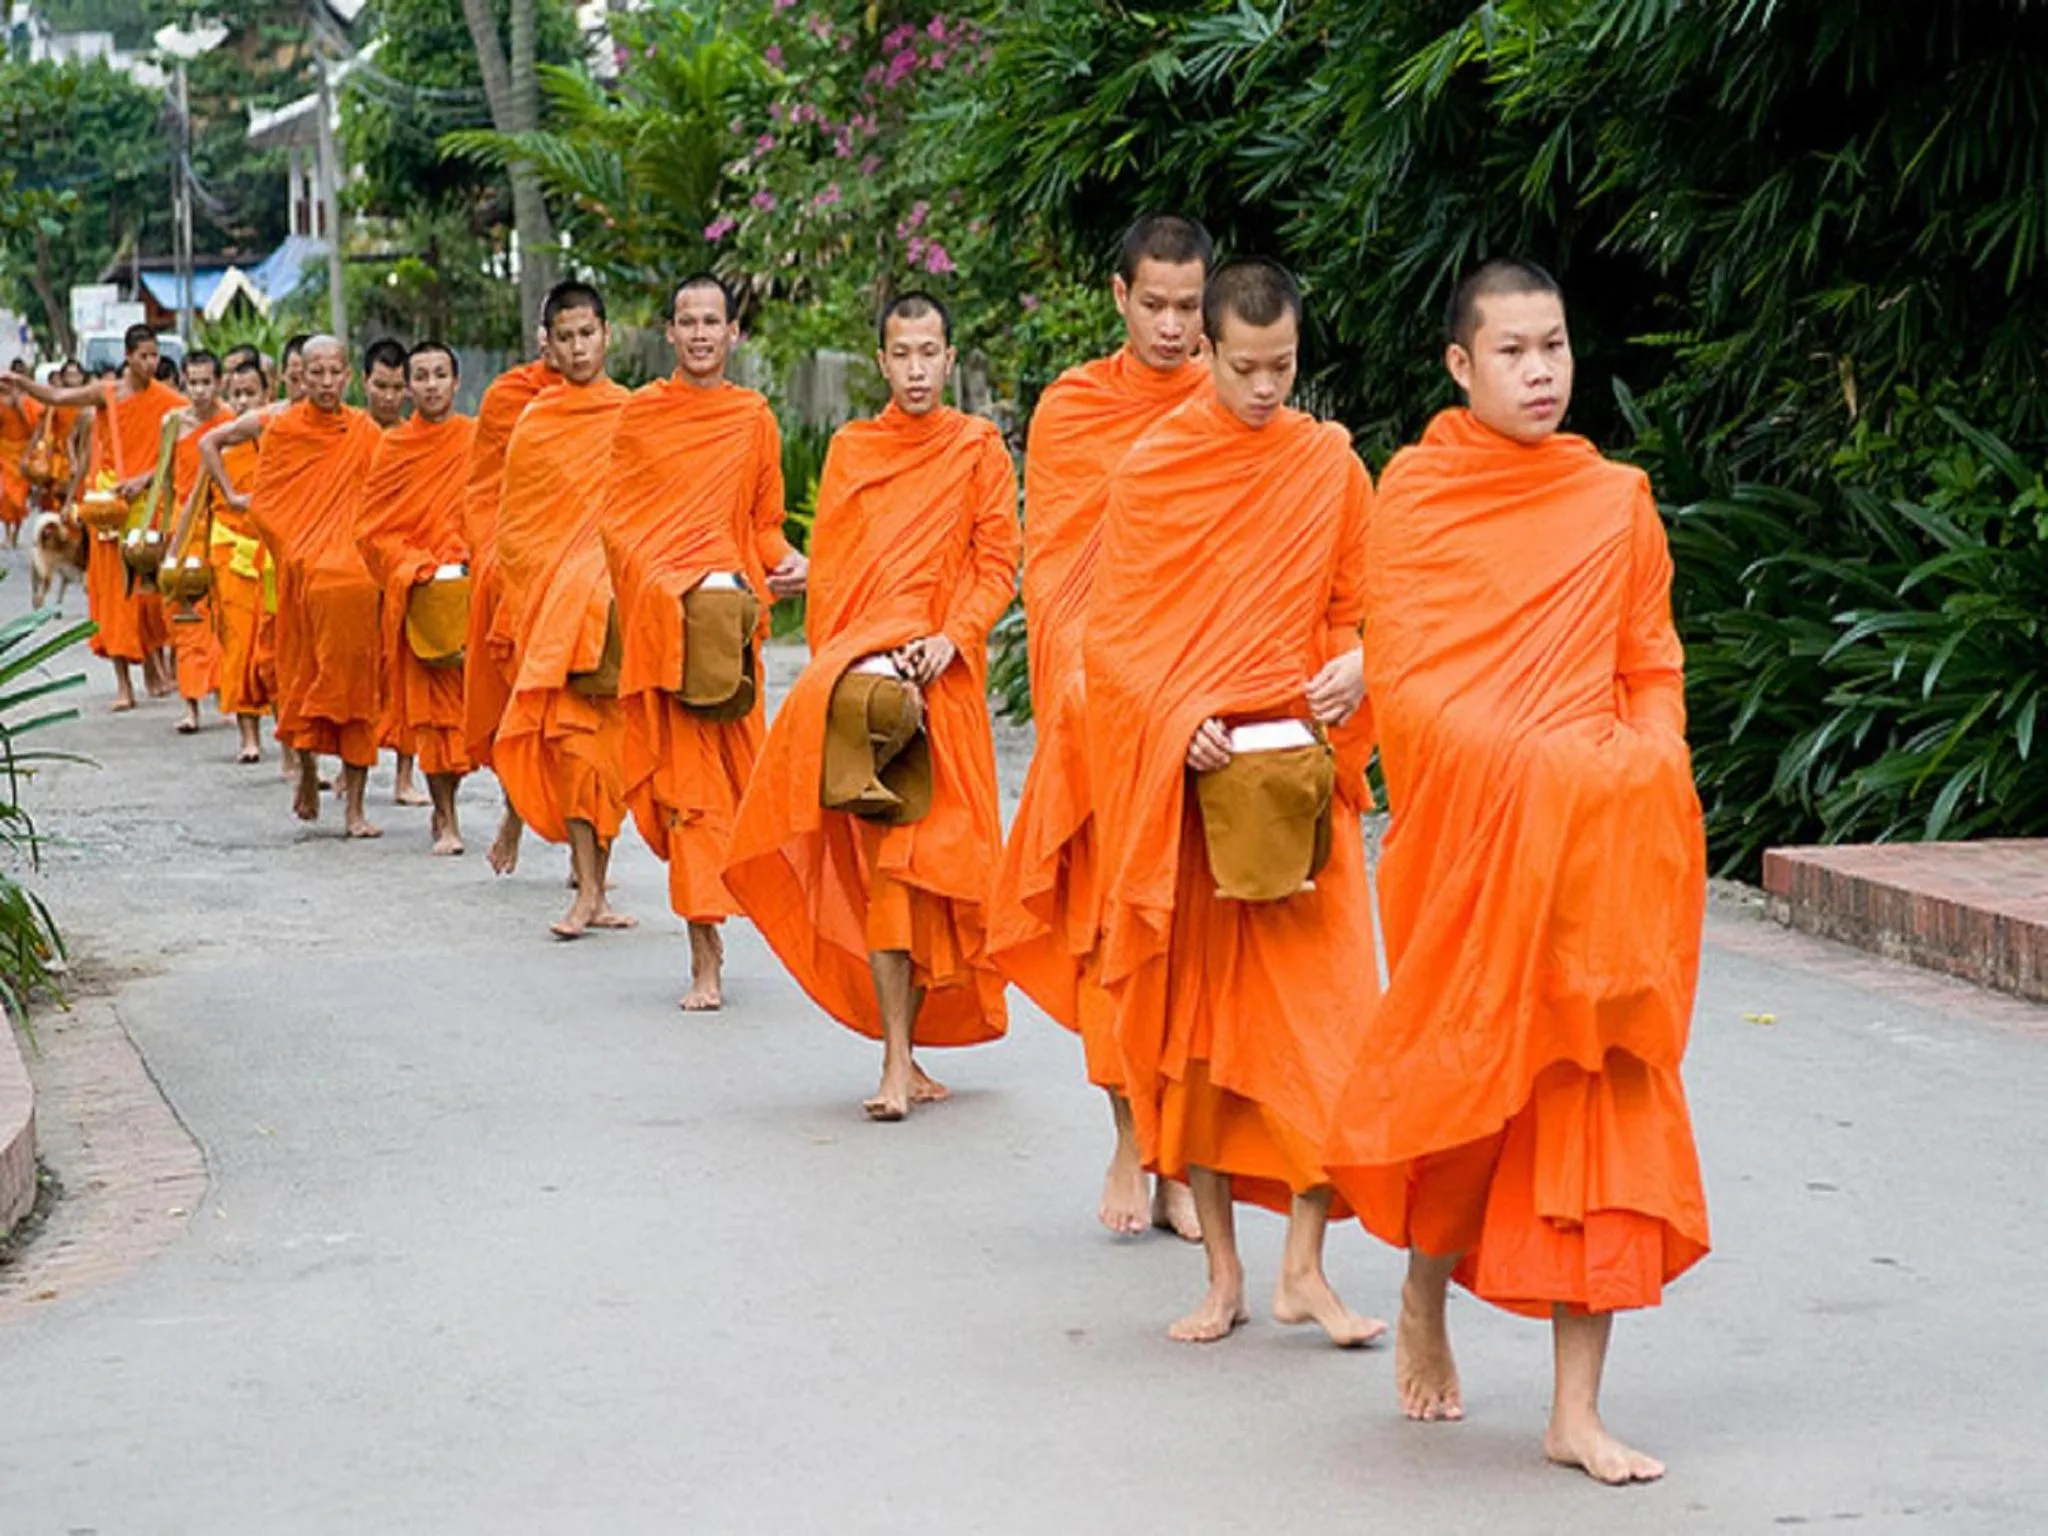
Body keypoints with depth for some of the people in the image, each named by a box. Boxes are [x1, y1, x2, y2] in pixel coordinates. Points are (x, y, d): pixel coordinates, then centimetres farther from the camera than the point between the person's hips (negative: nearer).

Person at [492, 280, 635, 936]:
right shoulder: (534, 421, 9)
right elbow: (513, 523, 12)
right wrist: (517, 607, 5)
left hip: (617, 596, 0)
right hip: (549, 596, 0)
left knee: (609, 737, 0)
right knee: (569, 734, -9)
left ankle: (595, 880, 9)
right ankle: (589, 889, -11)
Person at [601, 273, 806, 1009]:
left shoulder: (754, 418, 10)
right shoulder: (639, 414, 8)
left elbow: (764, 523, 14)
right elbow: (614, 515, 7)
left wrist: (785, 561, -8)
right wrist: (667, 581, -9)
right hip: (656, 614, -1)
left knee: (724, 768, 0)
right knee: (685, 774, -6)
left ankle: (705, 935, 16)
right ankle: (706, 954, -8)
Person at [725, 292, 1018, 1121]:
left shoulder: (979, 448, 9)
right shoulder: (849, 450, 13)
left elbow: (998, 564, 4)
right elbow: (826, 571, 10)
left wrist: (951, 638, -12)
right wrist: (846, 662, -6)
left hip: (943, 677, 0)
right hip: (857, 666, 0)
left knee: (917, 857, -1)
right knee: (884, 854, -18)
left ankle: (901, 1051, 8)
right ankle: (900, 1057, -19)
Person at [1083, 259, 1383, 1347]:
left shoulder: (1329, 464, 5)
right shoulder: (1152, 468, 0)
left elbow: (1358, 609, 11)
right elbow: (1116, 632, 1)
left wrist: (1354, 671, -10)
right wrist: (1181, 722, -14)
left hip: (1300, 771, 1)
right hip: (1180, 775, 0)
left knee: (1317, 1013, -7)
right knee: (1192, 1020, 4)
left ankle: (1304, 1267, -1)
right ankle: (1221, 1270, 13)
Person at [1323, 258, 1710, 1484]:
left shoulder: (1616, 500, 9)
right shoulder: (1418, 491, 0)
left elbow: (1653, 668, 13)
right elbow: (1406, 685, -6)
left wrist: (1648, 767, -6)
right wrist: (1535, 764, -16)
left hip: (1604, 840, 3)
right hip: (1467, 831, -2)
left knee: (1599, 1108, -1)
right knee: (1466, 1083, 4)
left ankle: (1578, 1410, 4)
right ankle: (1424, 1303, 35)